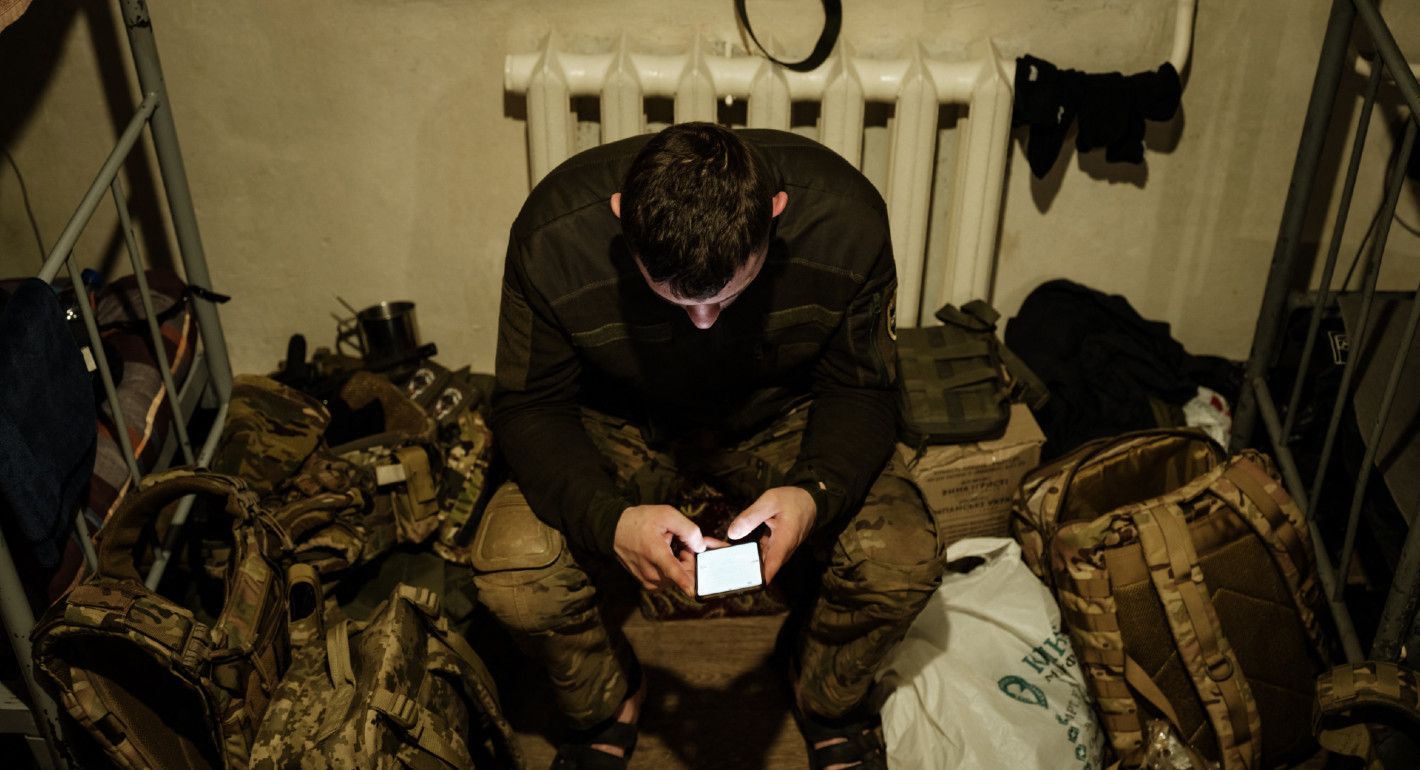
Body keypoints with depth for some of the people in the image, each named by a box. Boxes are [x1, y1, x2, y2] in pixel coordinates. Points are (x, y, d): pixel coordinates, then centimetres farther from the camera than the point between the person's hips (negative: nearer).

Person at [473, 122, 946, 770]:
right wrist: (608, 518, -36)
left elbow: (859, 390, -12)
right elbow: (530, 405, -16)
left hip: (781, 418, 1)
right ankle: (605, 705, 12)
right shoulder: (553, 237, -29)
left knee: (905, 558, -23)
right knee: (511, 570, -24)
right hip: (621, 423, 0)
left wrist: (817, 493, -34)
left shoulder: (846, 222, -27)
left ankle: (828, 699, 13)